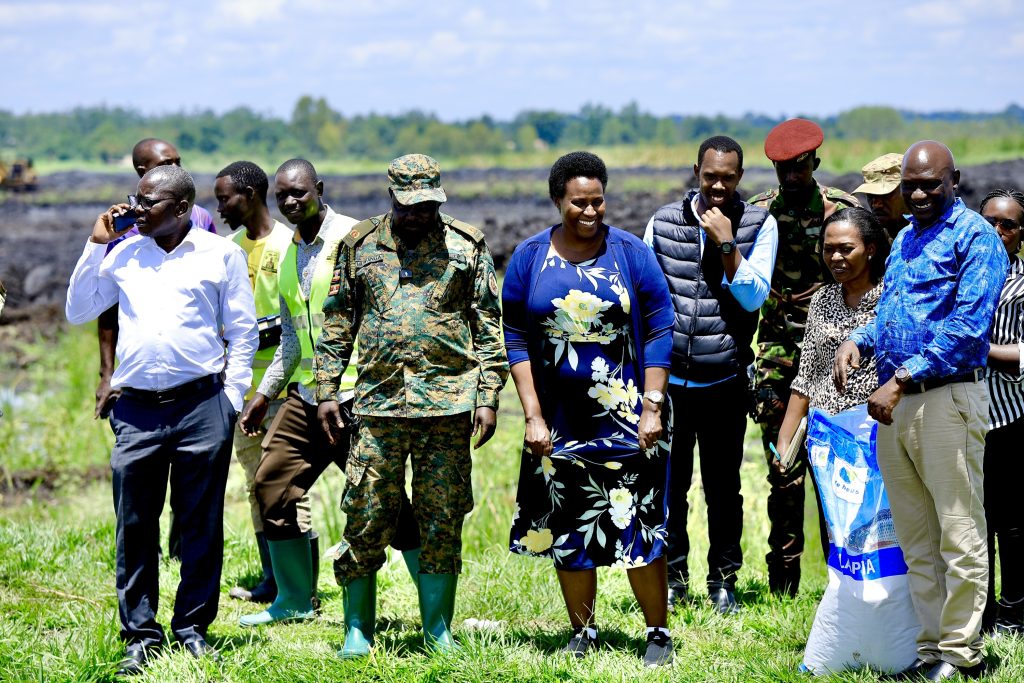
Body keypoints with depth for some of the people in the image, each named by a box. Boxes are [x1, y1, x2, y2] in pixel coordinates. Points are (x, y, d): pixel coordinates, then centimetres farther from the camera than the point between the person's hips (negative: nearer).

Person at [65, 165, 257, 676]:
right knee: (135, 525, 2)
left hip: (201, 405, -2)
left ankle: (192, 626, 15)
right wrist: (96, 245, 7)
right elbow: (78, 312, 13)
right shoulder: (123, 254, 12)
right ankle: (140, 633, 10)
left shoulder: (221, 255, 4)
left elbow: (243, 332, 6)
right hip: (136, 409, 2)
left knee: (201, 523, 4)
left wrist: (231, 398, -2)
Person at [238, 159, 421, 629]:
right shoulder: (289, 254, 15)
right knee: (272, 484, 10)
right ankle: (295, 600, 24)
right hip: (307, 394, 8)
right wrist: (265, 393, 23)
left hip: (356, 395, -8)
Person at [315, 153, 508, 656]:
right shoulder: (359, 246, 9)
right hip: (379, 403, 1)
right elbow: (336, 325, 13)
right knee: (366, 519, 0)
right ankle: (358, 630, 12)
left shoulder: (467, 247, 6)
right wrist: (327, 390, 6)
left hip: (448, 404, 0)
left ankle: (438, 631, 14)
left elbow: (489, 327, 6)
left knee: (443, 522, 3)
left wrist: (488, 396, -1)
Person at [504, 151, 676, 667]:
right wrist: (533, 416, -3)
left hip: (626, 418, -2)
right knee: (566, 528, 8)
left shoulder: (630, 252, -2)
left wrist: (652, 408, -7)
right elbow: (517, 339, 4)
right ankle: (582, 631, 23)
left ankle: (658, 634, 10)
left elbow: (659, 329, -1)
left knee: (638, 526, -4)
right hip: (559, 421, 2)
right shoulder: (529, 257, 2)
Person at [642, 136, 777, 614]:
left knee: (724, 487, 6)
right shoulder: (663, 222, 4)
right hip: (668, 378, 1)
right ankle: (672, 578, 15)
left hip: (725, 381, -1)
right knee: (669, 484, 4)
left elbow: (753, 296, -8)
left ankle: (723, 579, 18)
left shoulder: (760, 224, 1)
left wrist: (726, 243, -16)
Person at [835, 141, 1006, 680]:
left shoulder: (974, 237, -6)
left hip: (947, 398, -8)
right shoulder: (904, 240, 20)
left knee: (959, 534, -2)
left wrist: (902, 380, -19)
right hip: (894, 401, 8)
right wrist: (857, 341, 6)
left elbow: (967, 326, -15)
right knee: (915, 538, 9)